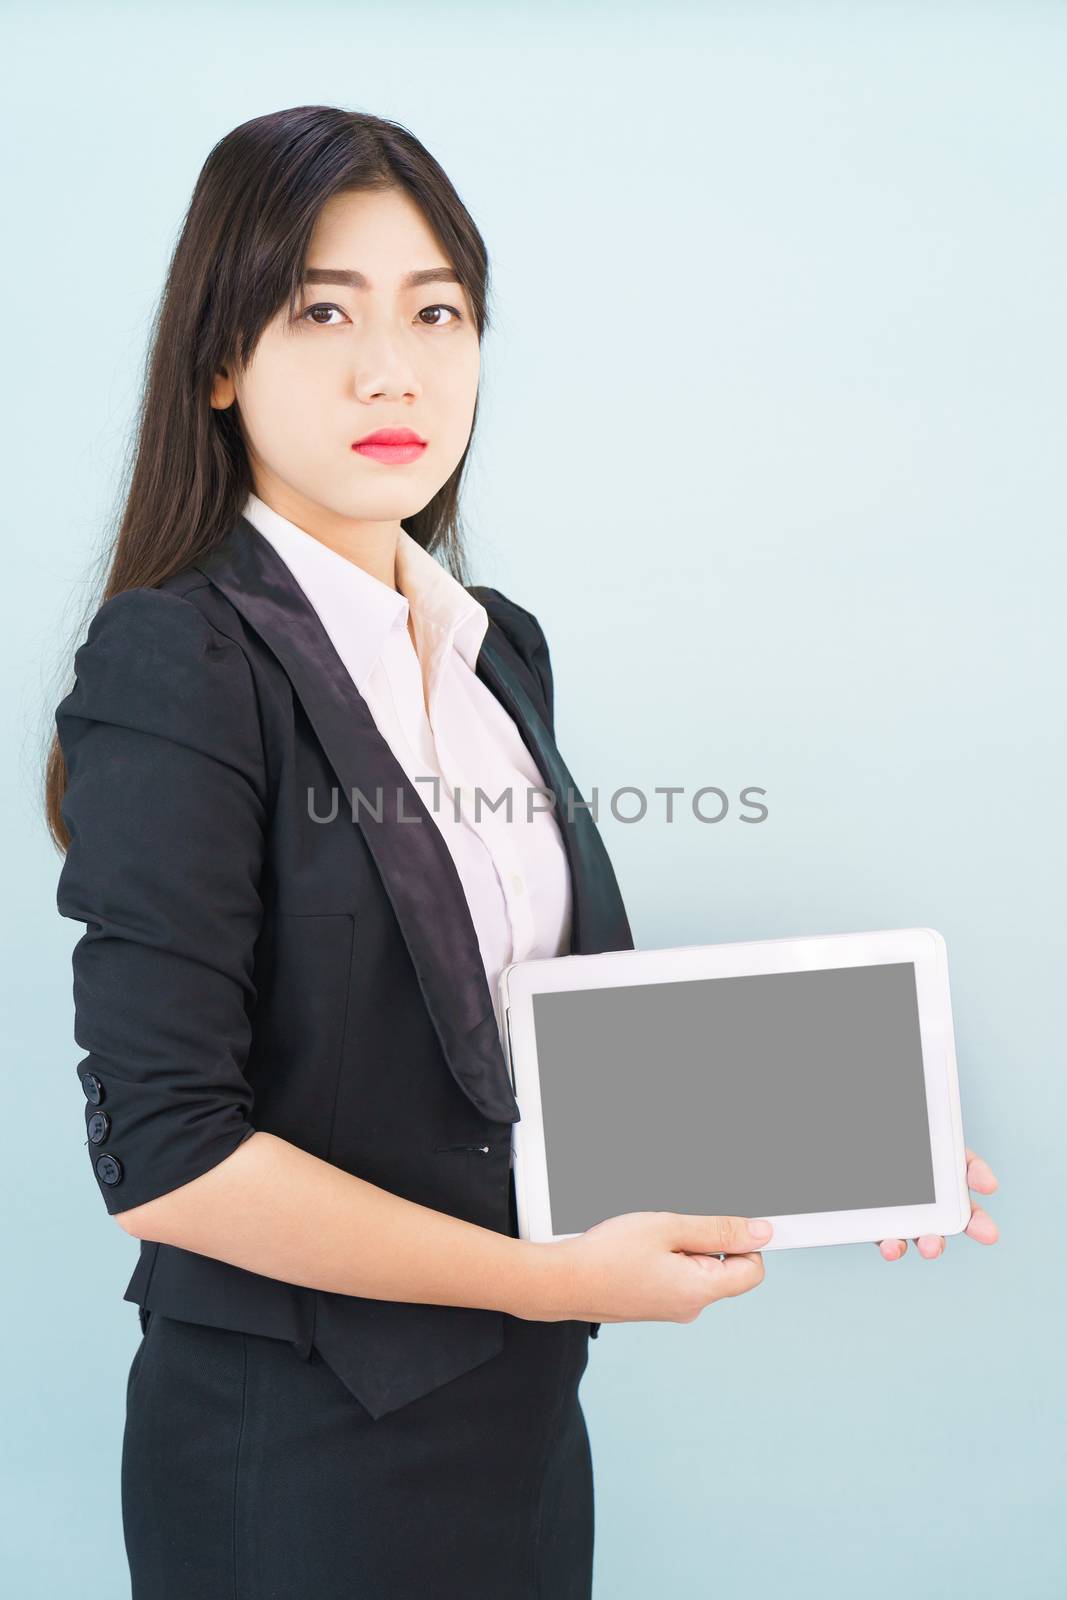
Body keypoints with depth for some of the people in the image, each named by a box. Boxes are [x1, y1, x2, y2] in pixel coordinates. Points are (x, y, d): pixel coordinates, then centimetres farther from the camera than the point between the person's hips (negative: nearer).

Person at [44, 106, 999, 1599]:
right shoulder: (178, 667, -17)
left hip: (523, 1412, 7)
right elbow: (166, 1152, -21)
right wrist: (558, 1277, -18)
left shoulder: (499, 647, 7)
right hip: (300, 1455, -7)